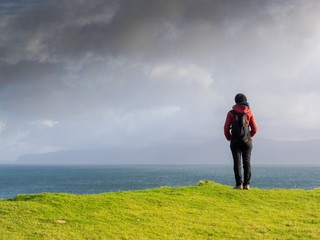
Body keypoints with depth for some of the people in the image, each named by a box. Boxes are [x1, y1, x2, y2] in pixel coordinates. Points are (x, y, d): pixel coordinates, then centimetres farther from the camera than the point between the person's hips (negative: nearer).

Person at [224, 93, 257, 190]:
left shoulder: (231, 113, -3)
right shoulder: (249, 113, 1)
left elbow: (226, 128, -5)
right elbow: (254, 128, 1)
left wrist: (228, 138, 13)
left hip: (235, 141, -1)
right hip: (247, 141, 1)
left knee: (237, 162, -2)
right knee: (247, 162, 2)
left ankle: (239, 184, -8)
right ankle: (246, 184, -3)